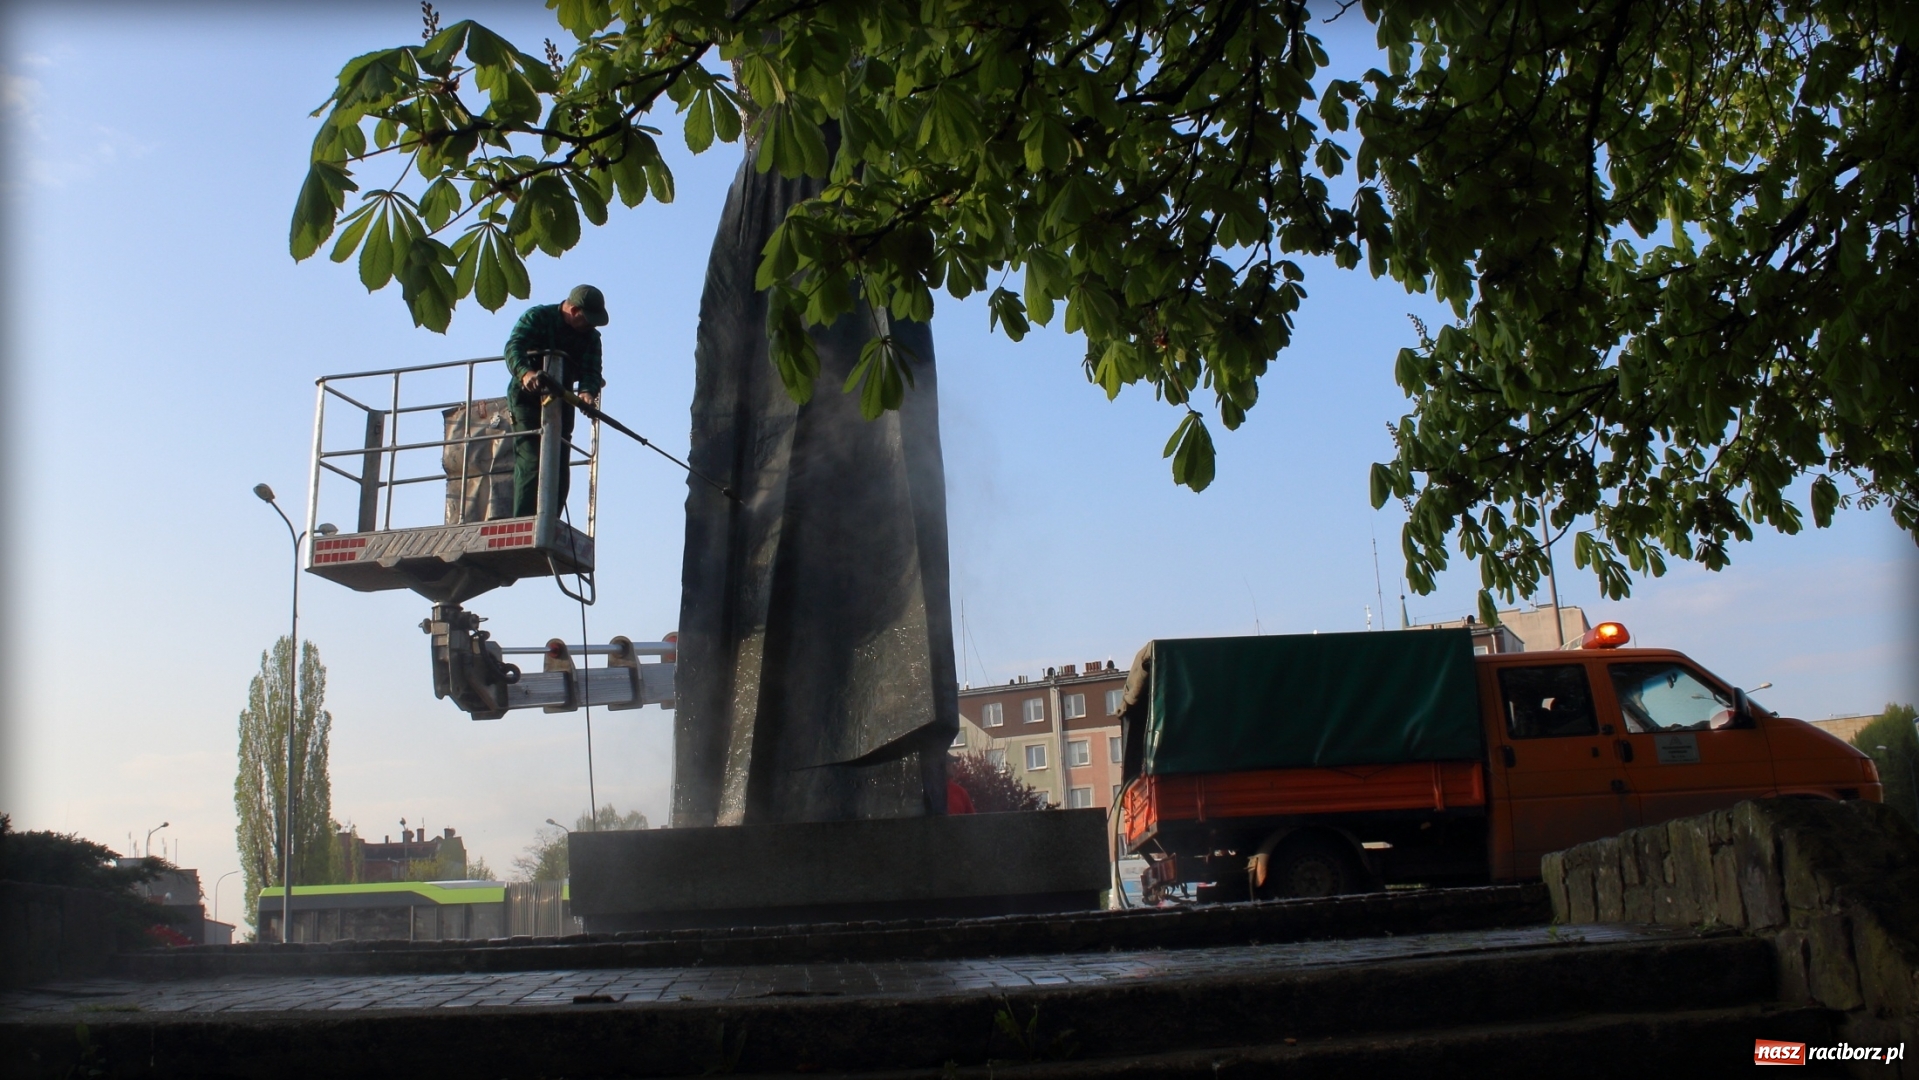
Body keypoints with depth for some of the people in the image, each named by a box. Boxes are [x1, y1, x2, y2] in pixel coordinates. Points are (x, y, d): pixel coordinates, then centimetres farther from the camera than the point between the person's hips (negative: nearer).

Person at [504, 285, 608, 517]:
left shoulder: (591, 336, 3)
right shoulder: (537, 317, -9)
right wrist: (525, 373, -44)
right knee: (531, 461, -17)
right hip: (527, 396, -5)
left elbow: (591, 371, -8)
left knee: (559, 466, 1)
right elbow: (514, 346, -23)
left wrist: (588, 391, -32)